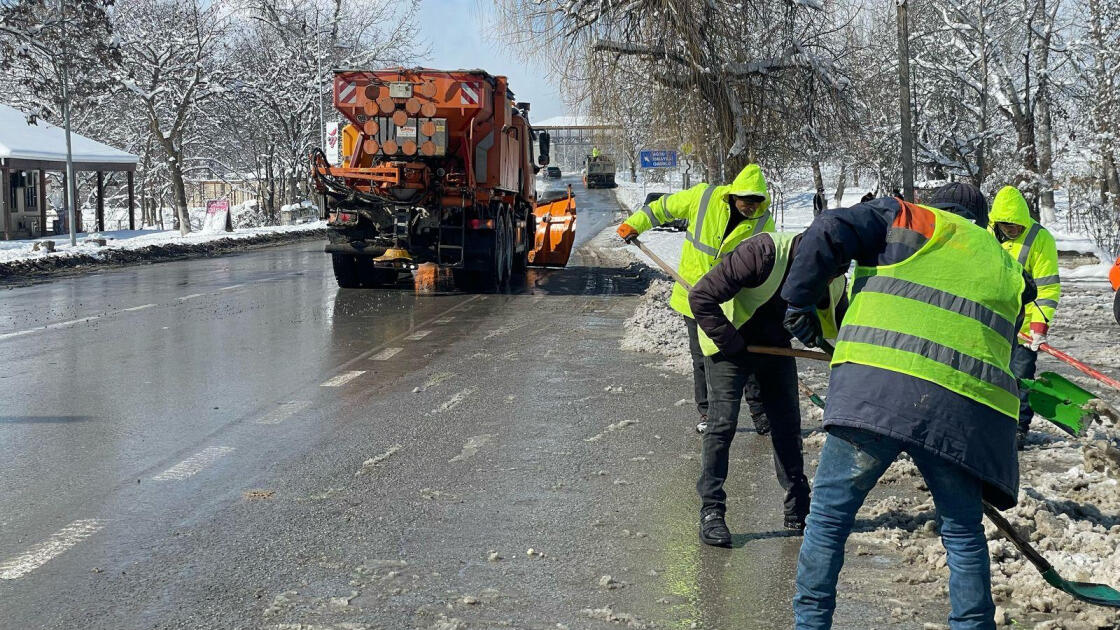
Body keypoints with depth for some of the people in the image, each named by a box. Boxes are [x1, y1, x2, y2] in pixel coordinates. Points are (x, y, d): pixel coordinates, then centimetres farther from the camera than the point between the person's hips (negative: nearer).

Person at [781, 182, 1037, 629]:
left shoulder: (907, 219, 18)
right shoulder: (1007, 270, 30)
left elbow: (828, 233, 3)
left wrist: (799, 303, 13)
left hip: (879, 388, -3)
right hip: (967, 406, 3)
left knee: (830, 513, 8)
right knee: (963, 532, 18)